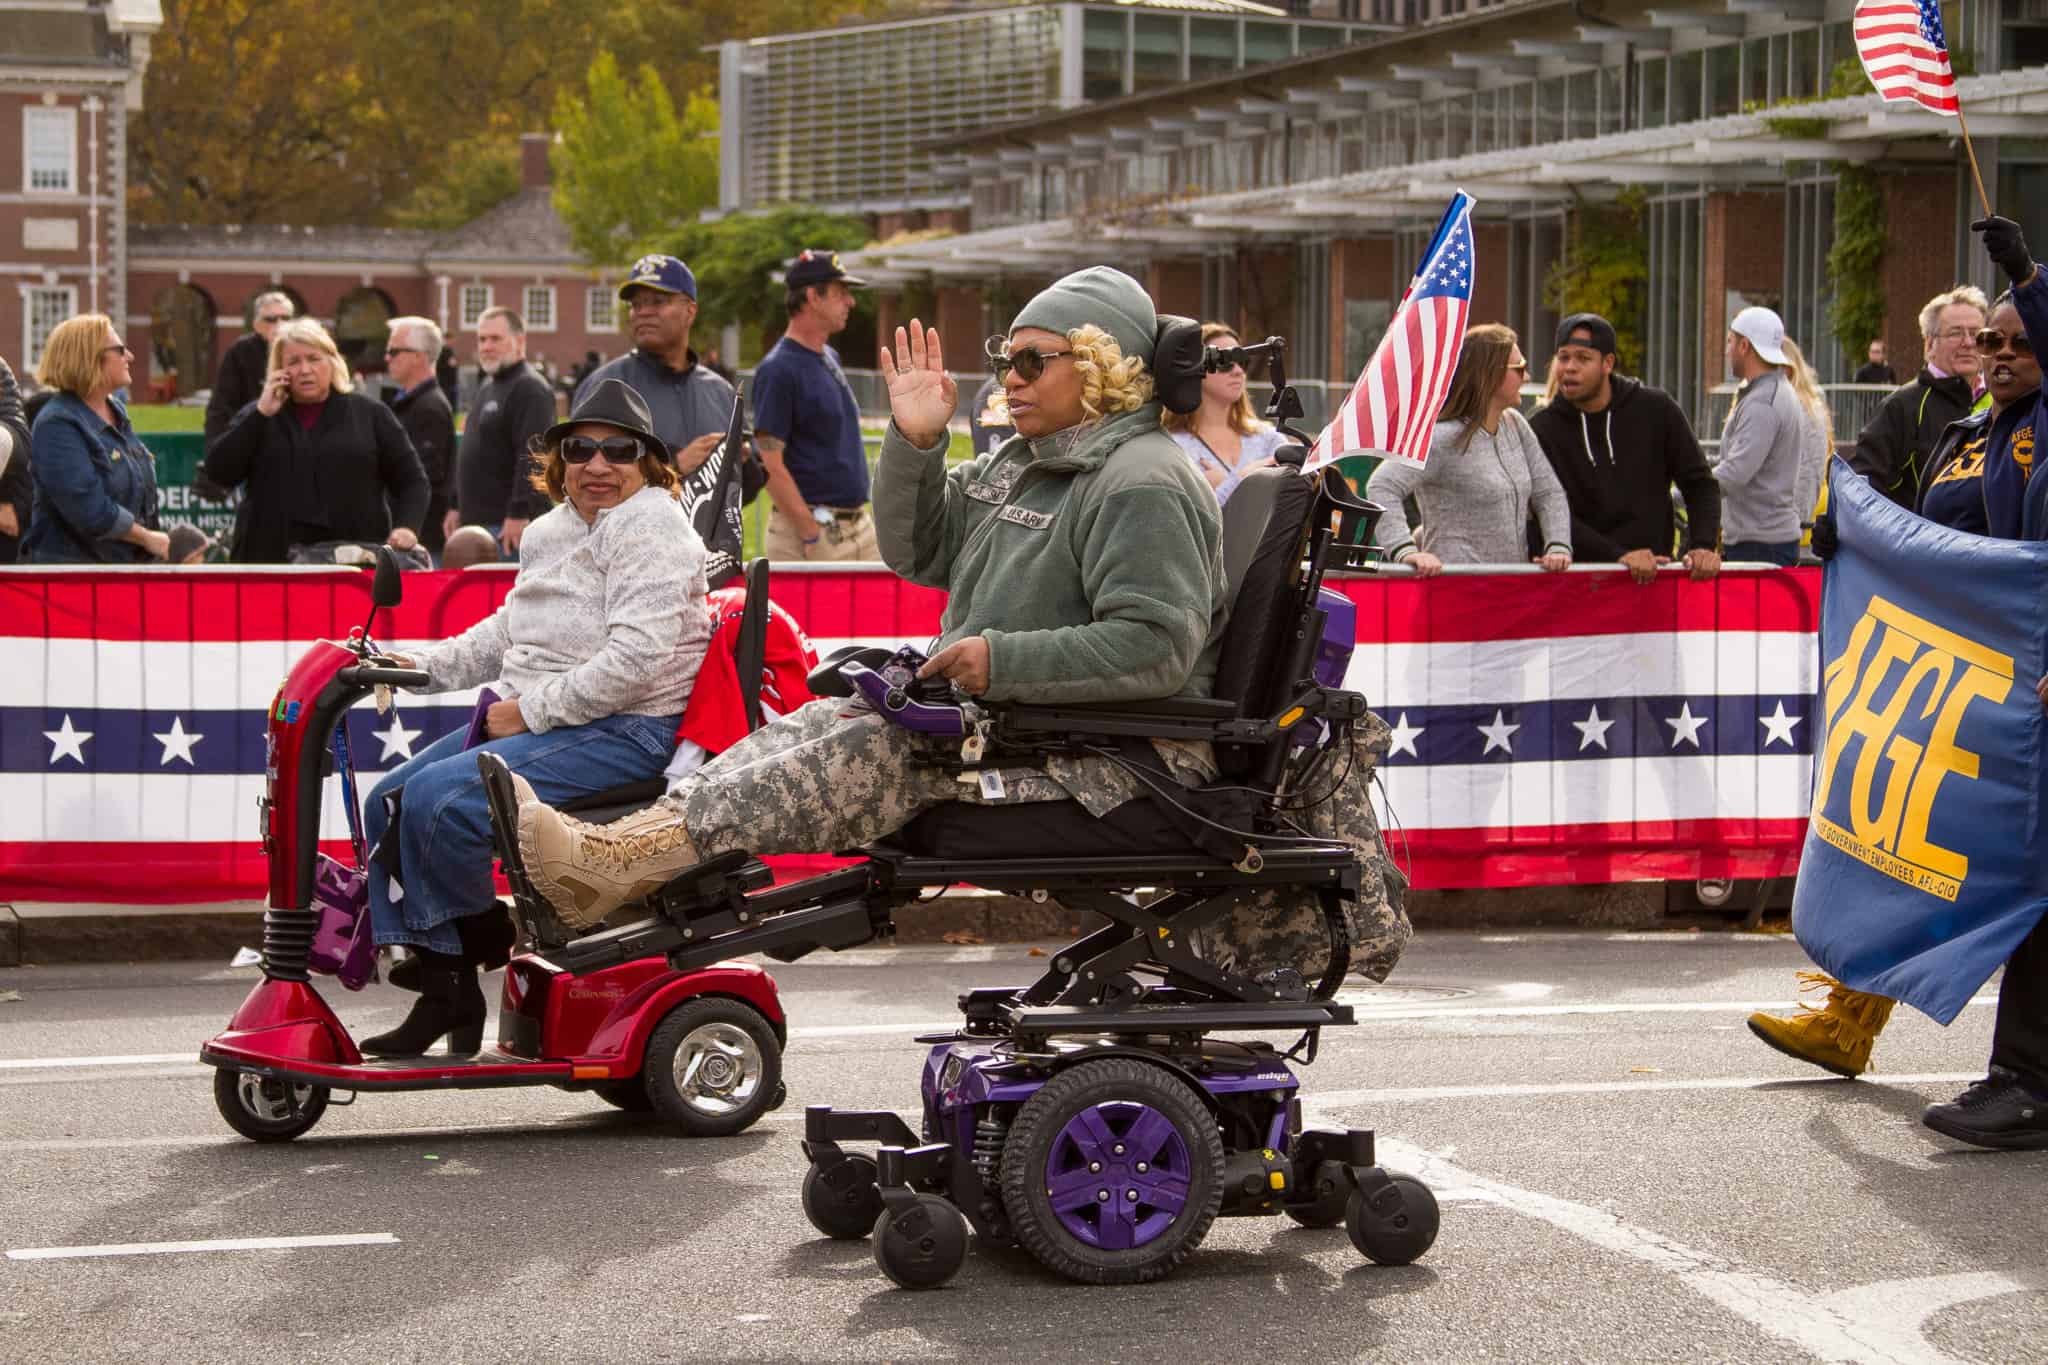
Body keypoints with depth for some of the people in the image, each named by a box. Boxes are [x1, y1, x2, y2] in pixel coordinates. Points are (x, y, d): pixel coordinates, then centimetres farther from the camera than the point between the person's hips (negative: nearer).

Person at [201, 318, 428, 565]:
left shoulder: (369, 414, 9)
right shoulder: (257, 417, 12)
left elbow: (412, 480, 10)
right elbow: (218, 473, 0)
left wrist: (406, 527, -8)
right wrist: (262, 414, -5)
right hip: (273, 558, 1)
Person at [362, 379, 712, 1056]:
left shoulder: (649, 527, -12)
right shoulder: (553, 530, 17)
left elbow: (635, 659, -22)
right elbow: (507, 630, 25)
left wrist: (531, 711, -19)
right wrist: (423, 665, 10)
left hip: (626, 733, -10)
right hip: (531, 720, 10)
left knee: (438, 798, -25)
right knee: (386, 803, 2)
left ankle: (481, 942, -1)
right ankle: (443, 996, 2)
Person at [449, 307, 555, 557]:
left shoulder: (531, 389, -11)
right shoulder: (487, 386, 21)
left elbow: (532, 457, -21)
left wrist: (518, 515, -25)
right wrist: (456, 506, 24)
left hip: (509, 526, -10)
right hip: (477, 520, 10)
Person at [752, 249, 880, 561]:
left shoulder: (830, 358, 15)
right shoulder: (779, 369, -14)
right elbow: (770, 464, -18)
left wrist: (867, 519, 16)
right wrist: (812, 536, -21)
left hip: (858, 523, 9)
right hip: (808, 525, -9)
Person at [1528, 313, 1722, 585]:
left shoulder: (1656, 409, 4)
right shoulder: (1543, 429, -1)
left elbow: (1699, 483, 9)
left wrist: (1703, 546, -7)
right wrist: (1618, 556, -22)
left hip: (1654, 572, 1)